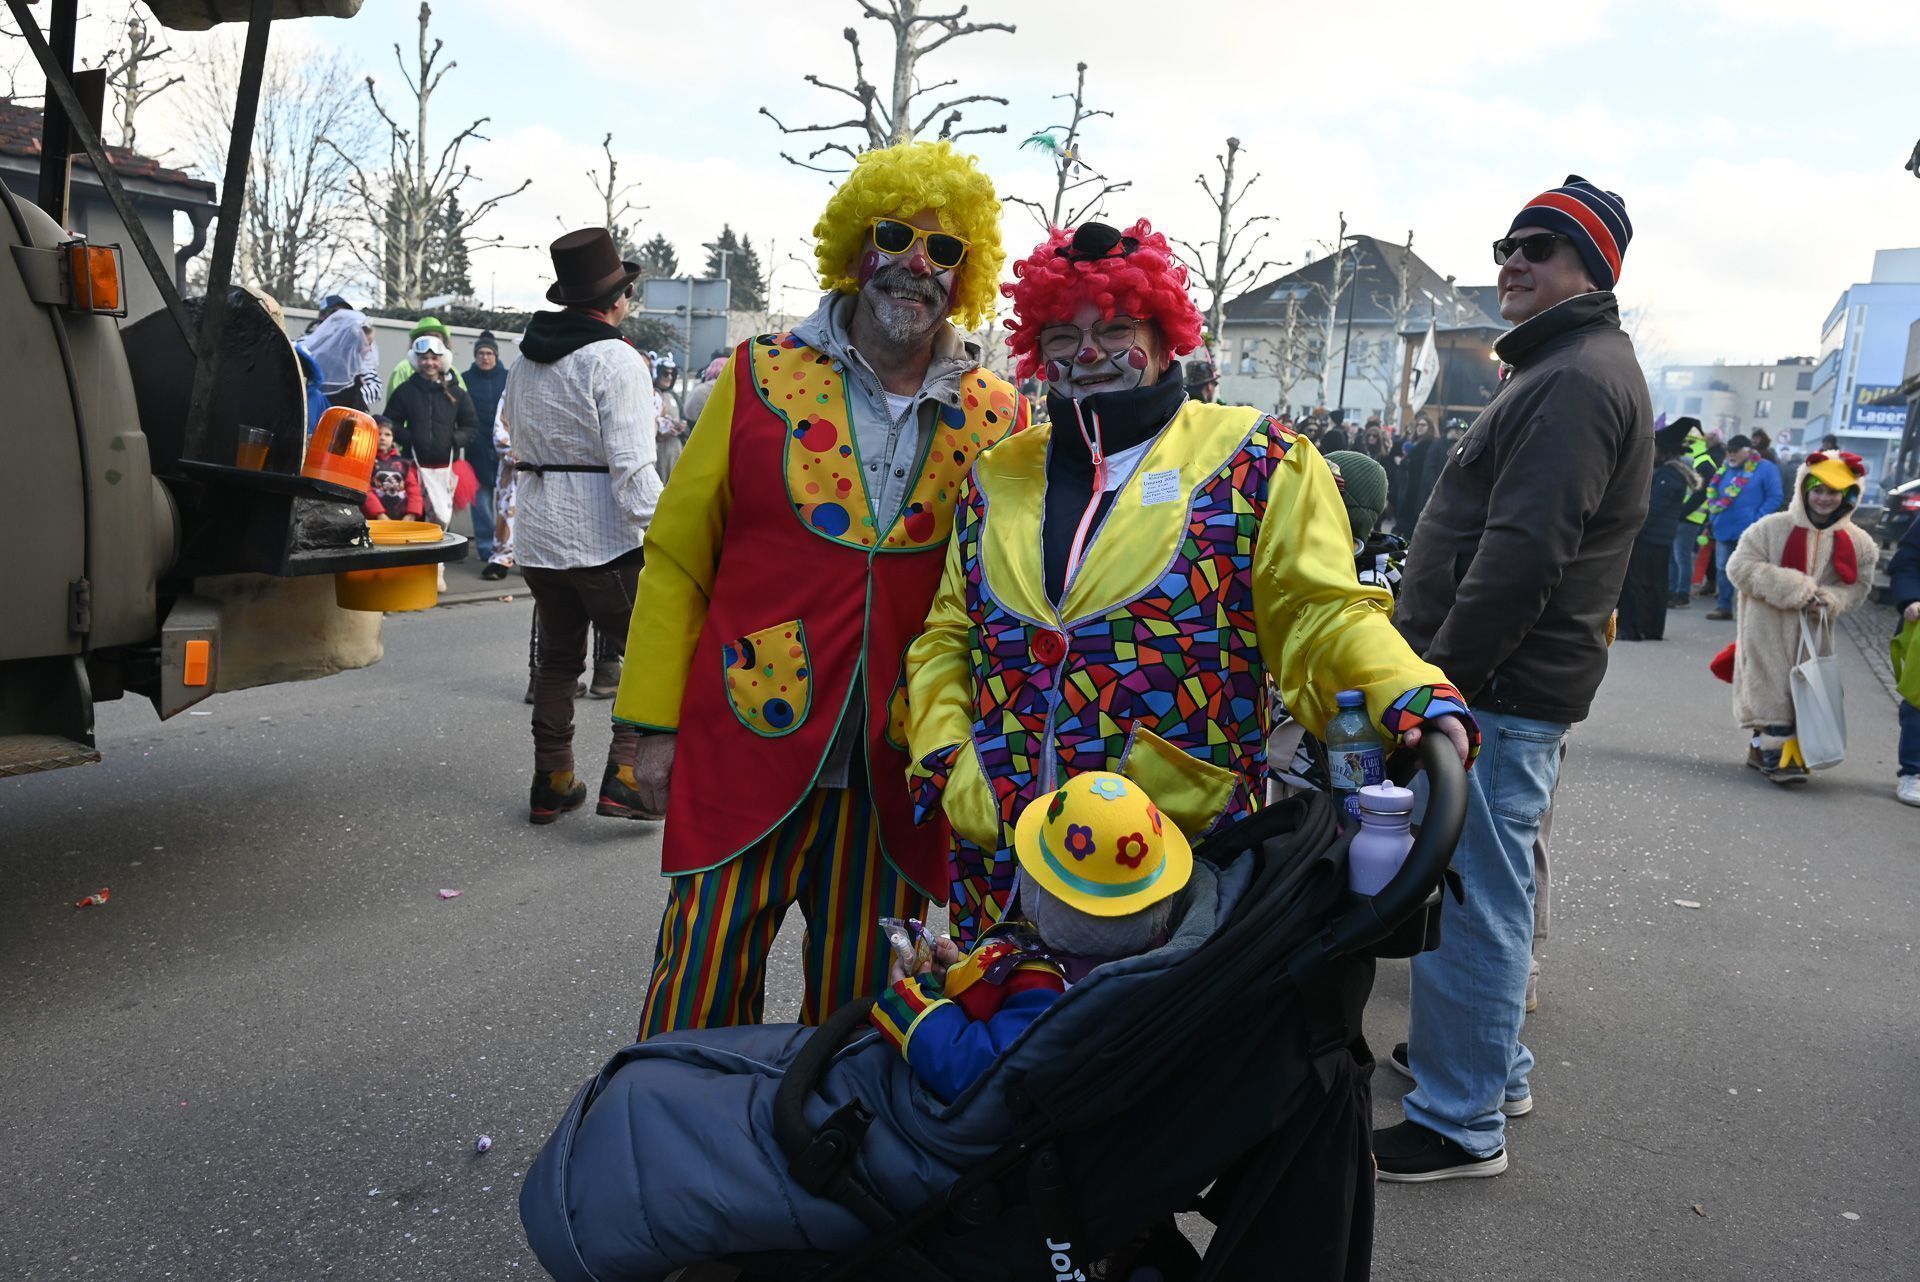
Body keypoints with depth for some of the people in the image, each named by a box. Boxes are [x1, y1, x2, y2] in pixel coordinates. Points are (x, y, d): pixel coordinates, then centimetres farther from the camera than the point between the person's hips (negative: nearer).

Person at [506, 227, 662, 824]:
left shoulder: (527, 359, 12)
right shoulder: (615, 359, -13)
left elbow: (516, 433, 17)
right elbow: (633, 466, -20)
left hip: (536, 534, 8)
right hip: (603, 537, -8)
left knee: (557, 657, 17)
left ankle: (551, 783, 22)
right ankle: (625, 776, -4)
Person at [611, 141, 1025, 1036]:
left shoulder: (997, 420, 4)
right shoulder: (763, 377, 1)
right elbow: (678, 560, 3)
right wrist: (655, 725, 0)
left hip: (899, 776, 1)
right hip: (749, 750, -1)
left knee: (859, 1005, 13)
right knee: (696, 1002, 5)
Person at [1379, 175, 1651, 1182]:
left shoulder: (1579, 380, -15)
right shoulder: (1563, 368, 21)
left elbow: (1520, 555, -24)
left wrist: (1440, 680, -21)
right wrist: (1435, 675, 21)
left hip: (1498, 688, -11)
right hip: (1499, 685, 11)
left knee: (1468, 900, -4)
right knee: (1480, 889, 20)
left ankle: (1461, 1123, 6)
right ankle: (1489, 1063, 34)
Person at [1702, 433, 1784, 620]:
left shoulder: (1766, 469, -6)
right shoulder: (1726, 469, 13)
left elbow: (1775, 498, -10)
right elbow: (1714, 494, 22)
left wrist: (1757, 521, -17)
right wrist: (1713, 518, 12)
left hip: (1748, 532, -6)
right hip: (1724, 529, 6)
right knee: (1723, 569, 10)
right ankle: (1724, 606, 20)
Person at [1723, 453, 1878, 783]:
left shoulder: (1858, 543, 1)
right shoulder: (1772, 527, -8)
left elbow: (1857, 586, 5)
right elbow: (1739, 566, -12)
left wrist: (1829, 601, -17)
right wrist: (1790, 587, -19)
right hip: (1767, 626, -4)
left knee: (1804, 689, 9)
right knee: (1773, 686, -5)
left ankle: (1761, 747, 22)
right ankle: (1777, 753, 0)